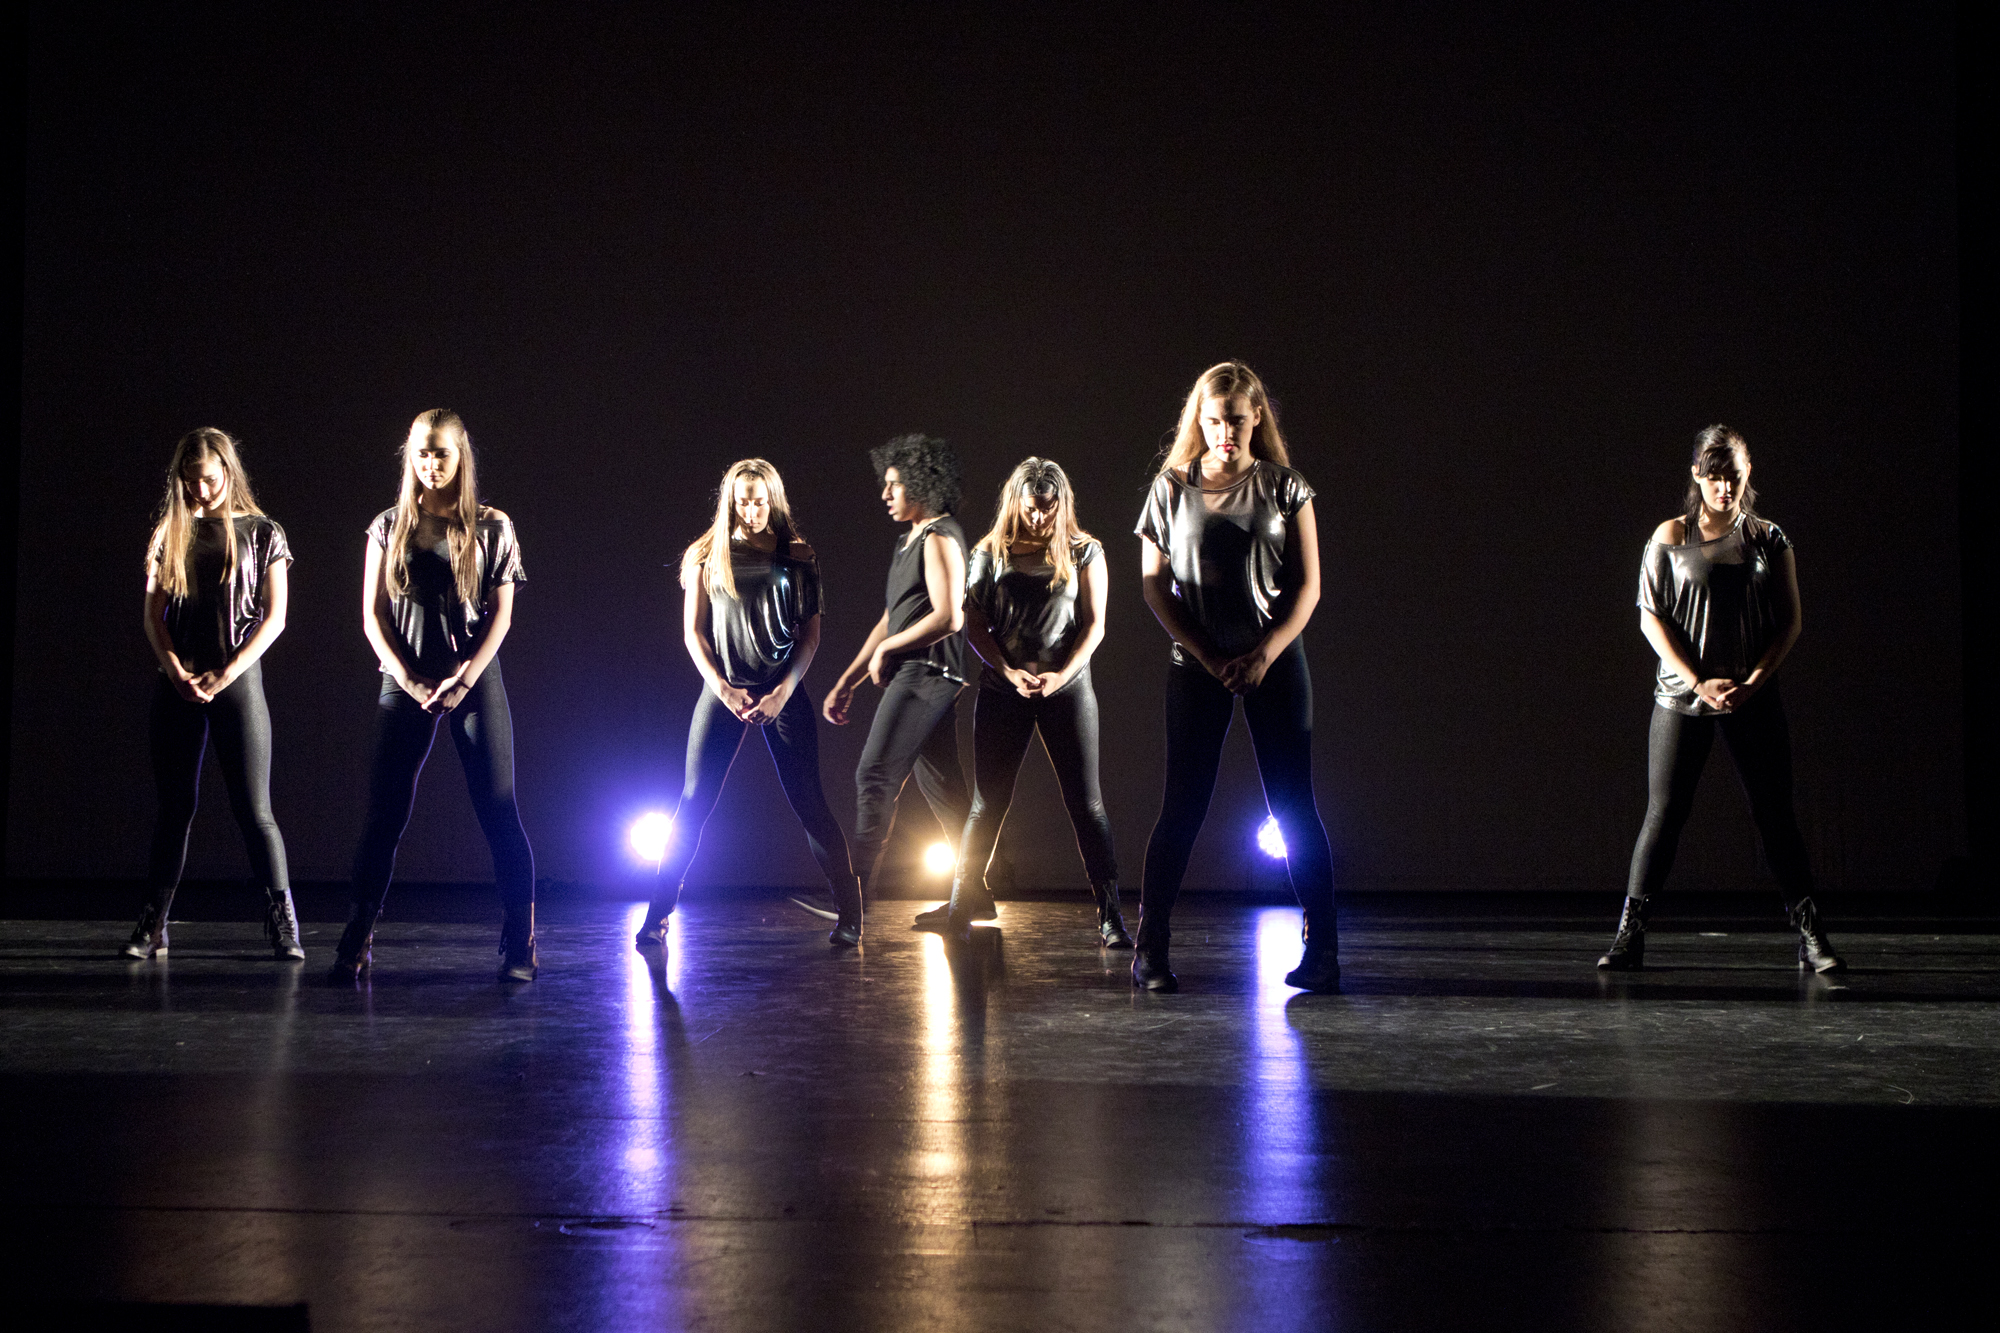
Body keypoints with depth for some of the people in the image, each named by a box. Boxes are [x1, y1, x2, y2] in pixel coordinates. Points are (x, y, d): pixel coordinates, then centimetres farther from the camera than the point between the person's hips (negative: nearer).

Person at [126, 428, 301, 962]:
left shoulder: (262, 534, 4)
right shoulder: (169, 535, 11)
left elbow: (274, 618, -1)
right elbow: (153, 616, 8)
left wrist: (226, 674, -11)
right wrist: (177, 672, -8)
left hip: (238, 682, -2)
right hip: (176, 686, 3)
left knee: (253, 808, -6)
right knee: (174, 806, 4)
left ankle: (282, 923, -2)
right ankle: (152, 925, 8)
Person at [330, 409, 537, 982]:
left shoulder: (491, 528, 3)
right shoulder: (389, 526, 7)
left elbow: (501, 615, 0)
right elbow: (373, 616, 4)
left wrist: (464, 681, -11)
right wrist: (411, 683, -7)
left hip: (475, 682, -1)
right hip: (406, 684, 1)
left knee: (498, 811, -4)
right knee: (384, 813, 0)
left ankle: (520, 945, -1)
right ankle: (357, 942, 5)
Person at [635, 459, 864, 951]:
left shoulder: (796, 558, 6)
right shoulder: (707, 556, 7)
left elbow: (811, 634, 4)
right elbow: (693, 632, 6)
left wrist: (783, 692, -8)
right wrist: (724, 689, -6)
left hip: (783, 692, 0)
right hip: (724, 690, 0)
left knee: (808, 800, -2)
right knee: (694, 801, -4)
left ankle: (849, 914, 2)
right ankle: (658, 915, 1)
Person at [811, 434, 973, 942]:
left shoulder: (940, 538, -9)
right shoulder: (910, 542, 22)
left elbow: (948, 617, -19)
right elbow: (891, 620, 24)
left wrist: (888, 648, -11)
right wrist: (848, 681, 20)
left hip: (925, 673, -10)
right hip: (910, 677, 10)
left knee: (875, 777, -17)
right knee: (943, 790, 11)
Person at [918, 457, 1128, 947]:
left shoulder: (1083, 552, 3)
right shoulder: (991, 552, 6)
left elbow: (1094, 624, 0)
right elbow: (975, 624, 3)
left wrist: (1062, 674, -14)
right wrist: (1009, 671, -11)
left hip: (1067, 688, -1)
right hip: (1003, 689, 1)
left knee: (1086, 802, -4)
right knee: (988, 800, 6)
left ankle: (1110, 916, -3)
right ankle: (961, 906, 15)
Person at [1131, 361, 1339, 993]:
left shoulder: (1284, 489, 3)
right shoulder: (1172, 488, 4)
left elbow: (1307, 586, 1)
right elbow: (1154, 585, 2)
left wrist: (1263, 656, -11)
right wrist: (1209, 658, -7)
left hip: (1274, 662, 0)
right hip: (1196, 663, 0)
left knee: (1293, 804, -2)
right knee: (1183, 805, -2)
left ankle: (1322, 948, 1)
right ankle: (1150, 947, 4)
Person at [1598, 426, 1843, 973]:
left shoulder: (1768, 539, 6)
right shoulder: (1670, 537, 1)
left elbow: (1790, 621, 6)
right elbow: (1651, 616, -1)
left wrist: (1753, 682, -8)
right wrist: (1699, 682, -10)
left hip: (1754, 698, 1)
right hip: (1682, 696, -1)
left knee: (1775, 813, 3)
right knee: (1663, 812, -4)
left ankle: (1810, 935, 8)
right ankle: (1630, 934, 0)